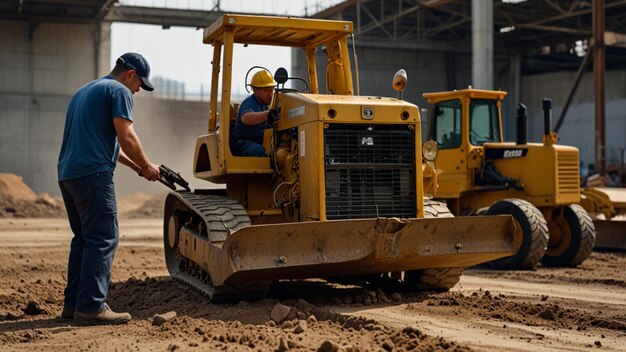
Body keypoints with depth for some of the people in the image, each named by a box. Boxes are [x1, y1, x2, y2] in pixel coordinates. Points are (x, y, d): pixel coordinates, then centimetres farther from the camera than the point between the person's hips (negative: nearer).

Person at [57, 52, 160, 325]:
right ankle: (91, 307, -12)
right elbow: (126, 137, -11)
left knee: (83, 238, 15)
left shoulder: (85, 91, 26)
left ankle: (73, 303, 16)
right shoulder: (119, 91, -2)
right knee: (103, 238, -8)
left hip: (67, 172, 9)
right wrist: (146, 166, 3)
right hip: (93, 172, -9)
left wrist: (135, 166, 25)